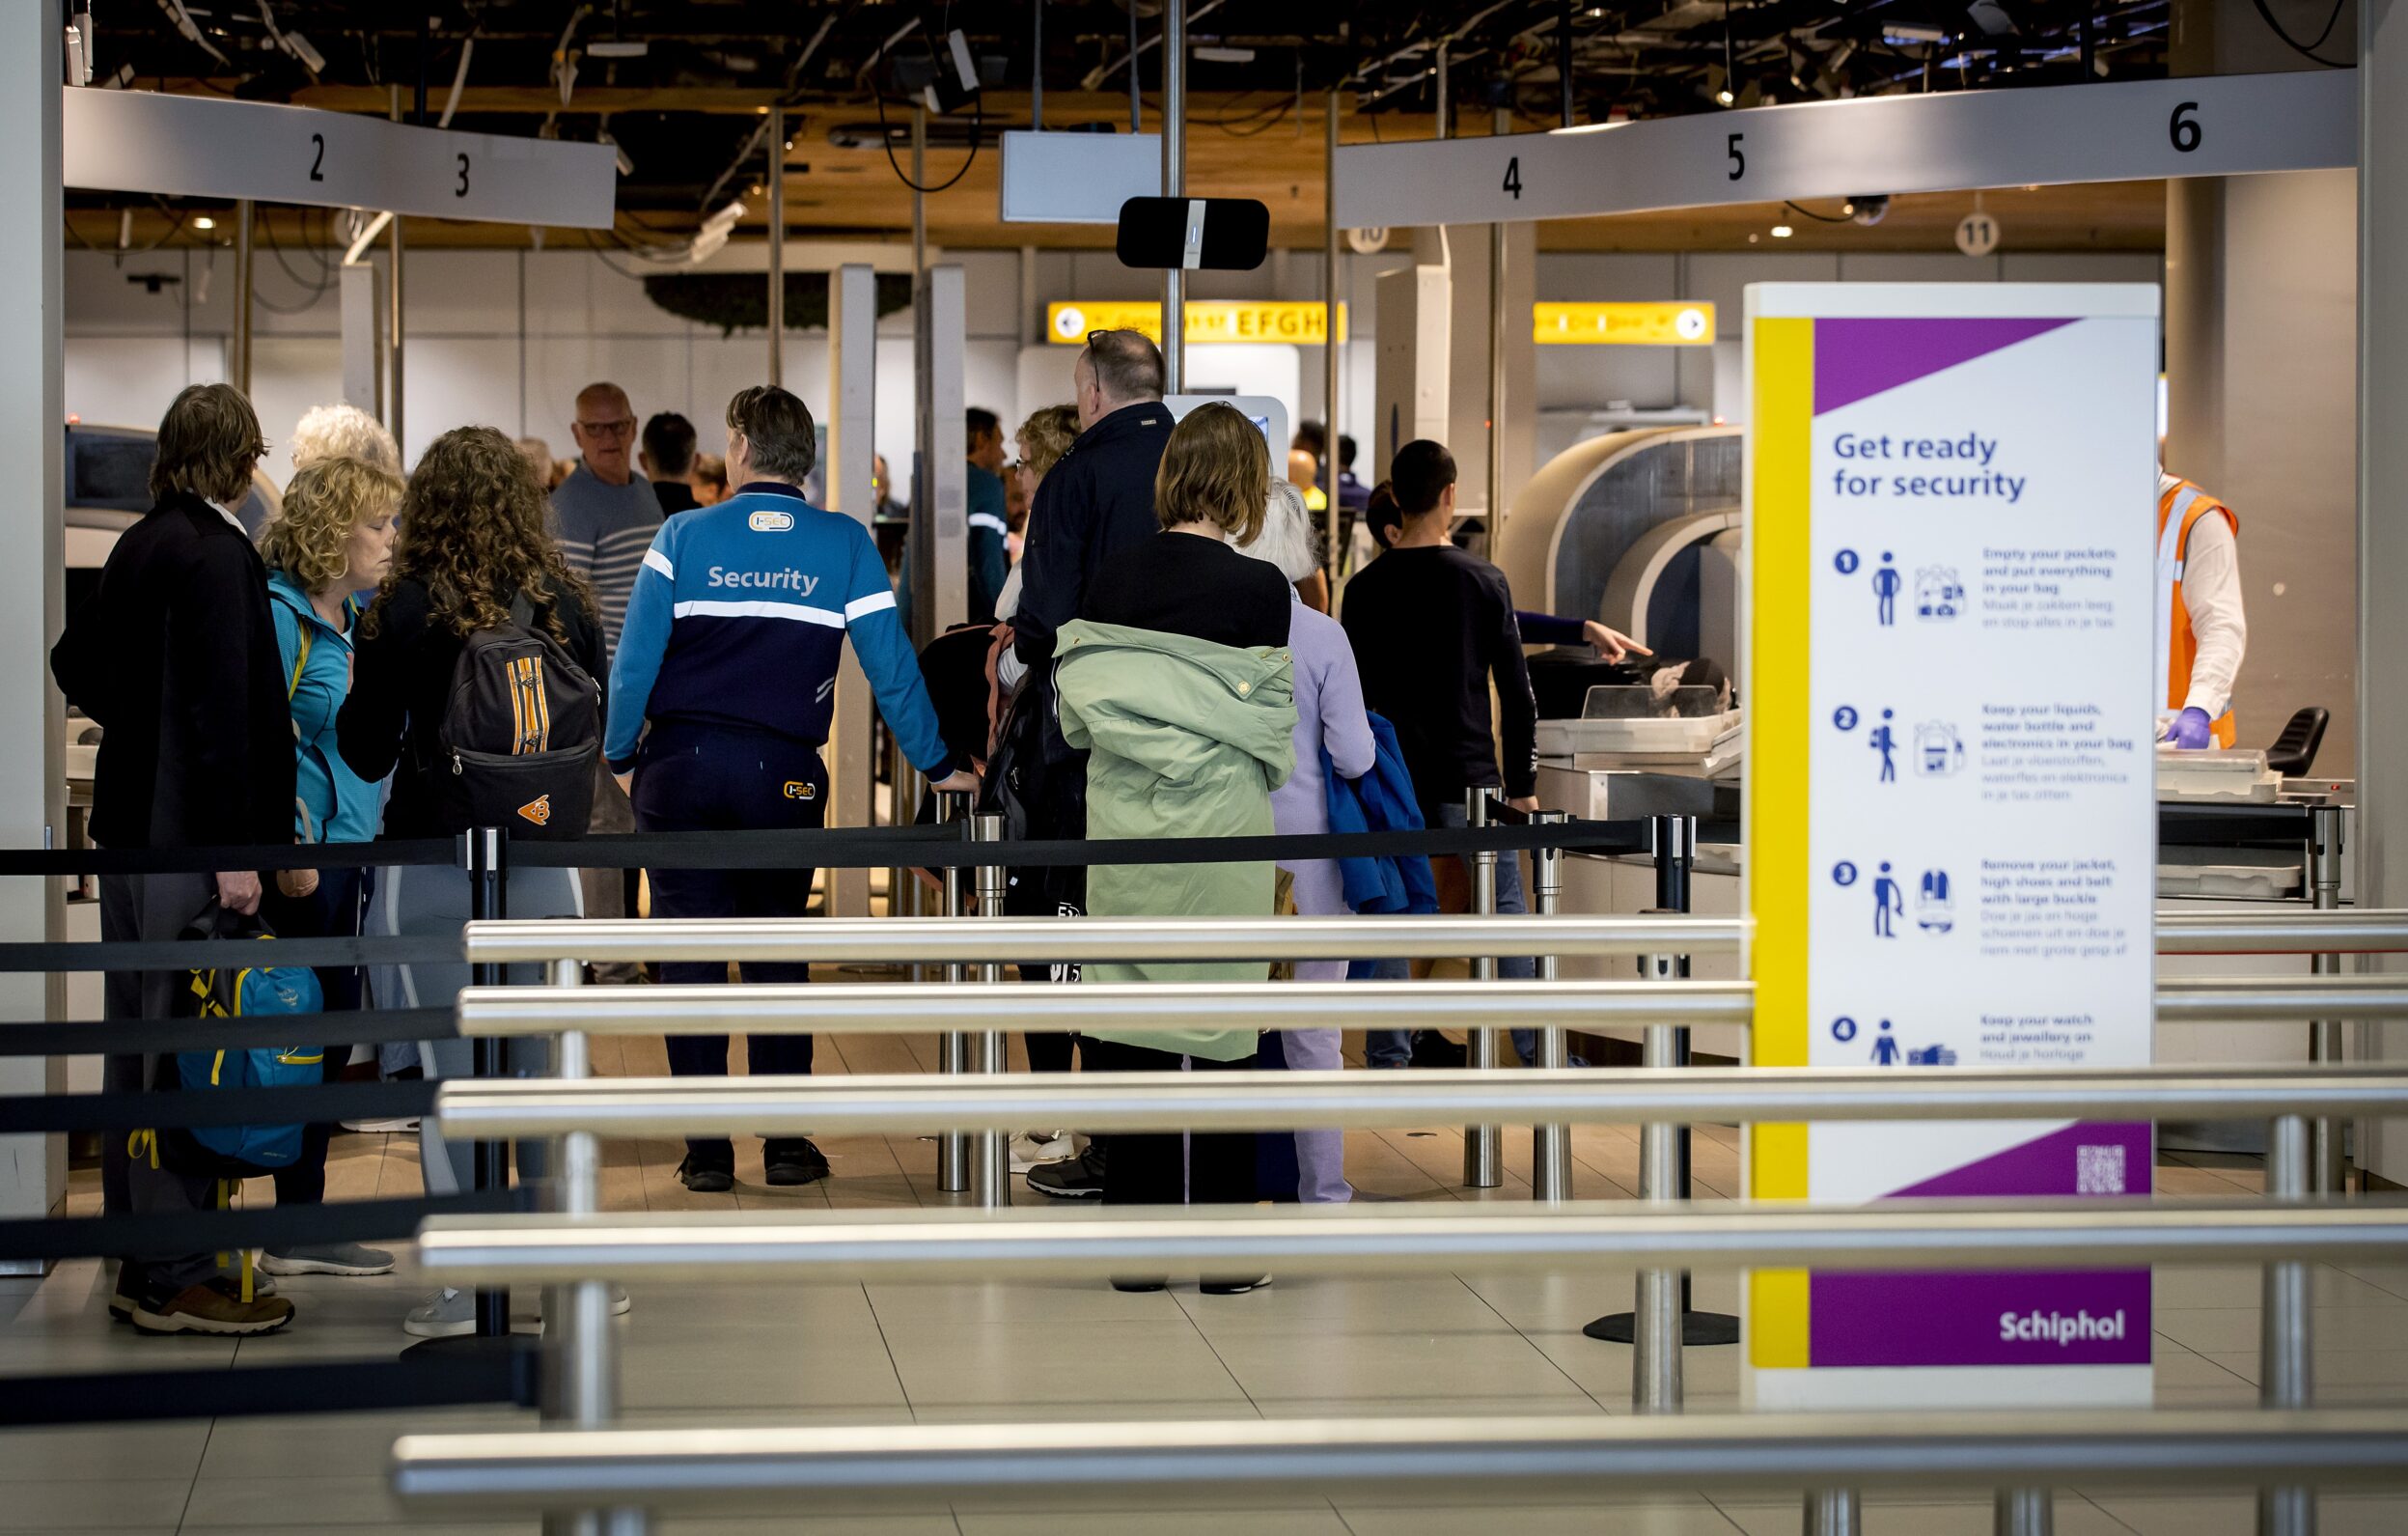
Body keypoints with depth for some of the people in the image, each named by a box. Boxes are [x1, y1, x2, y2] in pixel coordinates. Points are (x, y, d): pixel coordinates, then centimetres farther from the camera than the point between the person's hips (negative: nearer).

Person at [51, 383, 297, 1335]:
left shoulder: (141, 545, 12)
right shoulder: (215, 552, -16)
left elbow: (74, 662, 24)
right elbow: (222, 707, -21)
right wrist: (233, 851, -21)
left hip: (129, 821, 10)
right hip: (187, 832, -10)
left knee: (137, 1045, 14)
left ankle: (140, 1269, 22)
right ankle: (177, 1281, -2)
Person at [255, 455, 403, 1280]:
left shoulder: (356, 616, 13)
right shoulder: (278, 616, -13)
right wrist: (288, 843, -19)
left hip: (355, 848, 9)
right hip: (303, 862, -9)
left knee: (331, 1029, 12)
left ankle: (303, 1221, 20)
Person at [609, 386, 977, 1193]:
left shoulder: (684, 535, -2)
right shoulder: (846, 544, 0)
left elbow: (634, 663, -4)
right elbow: (890, 666, 0)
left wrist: (621, 757, 10)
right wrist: (937, 764, 11)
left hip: (681, 768, -1)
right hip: (783, 774, 1)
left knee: (690, 956, 4)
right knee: (778, 954, 13)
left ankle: (707, 1151, 4)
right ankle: (787, 1142, 10)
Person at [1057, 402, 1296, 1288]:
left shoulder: (1111, 577, 1)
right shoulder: (1259, 590, -11)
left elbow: (1075, 709, 7)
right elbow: (1271, 728, -4)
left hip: (1123, 819, 3)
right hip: (1219, 826, -3)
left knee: (1129, 1020, 8)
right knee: (1221, 1023, 5)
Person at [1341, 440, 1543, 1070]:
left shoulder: (1364, 588, -1)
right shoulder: (1484, 581, -5)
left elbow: (1353, 693, 3)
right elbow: (1517, 692, -3)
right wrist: (1523, 784, 4)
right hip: (1469, 778, -1)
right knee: (1506, 912, 7)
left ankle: (1387, 1059, 7)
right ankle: (1536, 1050, 8)